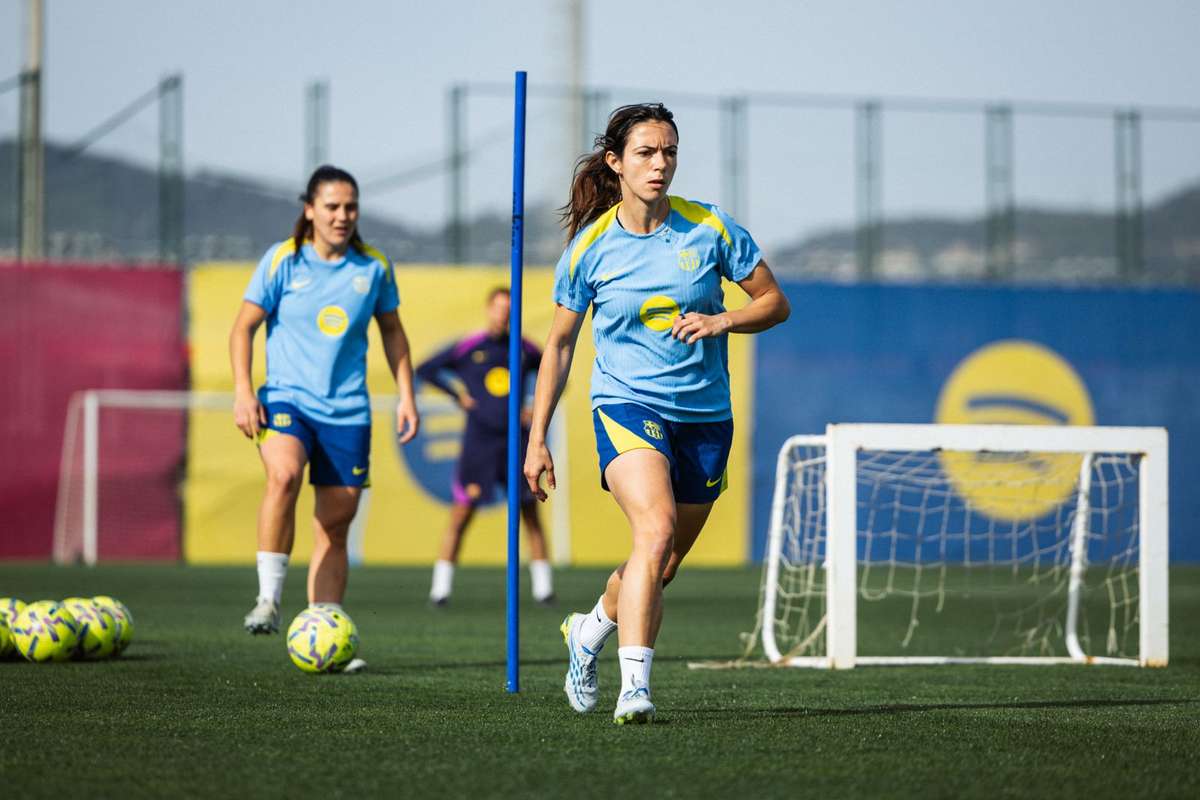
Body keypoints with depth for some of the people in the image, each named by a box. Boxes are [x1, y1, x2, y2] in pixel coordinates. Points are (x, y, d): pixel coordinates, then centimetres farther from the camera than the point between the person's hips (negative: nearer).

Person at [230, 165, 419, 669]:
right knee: (284, 475, -33)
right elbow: (244, 328, 1)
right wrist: (242, 390, -11)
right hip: (287, 398, -3)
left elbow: (392, 330, 18)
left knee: (335, 525, 5)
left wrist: (405, 395, 12)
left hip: (347, 410, 3)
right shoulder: (283, 261, -3)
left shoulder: (373, 267, 5)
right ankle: (269, 599, -26)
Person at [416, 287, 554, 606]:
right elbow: (425, 369, 7)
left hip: (516, 439, 2)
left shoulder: (525, 349, 8)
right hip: (479, 440, -2)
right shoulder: (467, 347, 1)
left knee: (530, 514, 1)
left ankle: (543, 587, 5)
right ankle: (441, 588, 2)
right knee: (462, 514, -4)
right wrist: (458, 394, 0)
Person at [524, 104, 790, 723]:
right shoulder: (590, 247, -2)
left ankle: (590, 630, 42)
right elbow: (559, 343, 8)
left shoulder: (710, 228, -1)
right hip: (626, 404, -3)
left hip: (705, 416, 3)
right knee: (656, 527, -28)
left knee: (659, 569, 10)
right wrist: (536, 439, 5)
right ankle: (634, 687, -30)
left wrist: (722, 321, -14)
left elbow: (775, 303, 6)